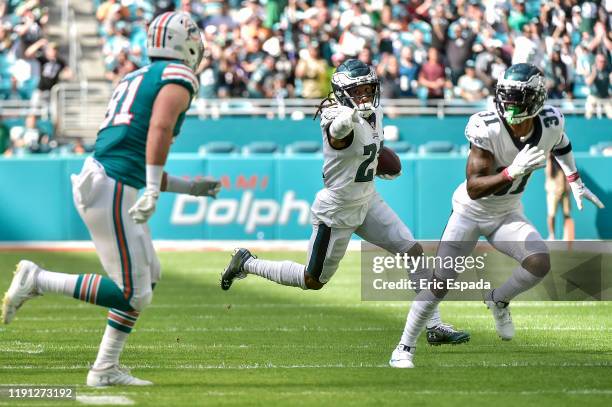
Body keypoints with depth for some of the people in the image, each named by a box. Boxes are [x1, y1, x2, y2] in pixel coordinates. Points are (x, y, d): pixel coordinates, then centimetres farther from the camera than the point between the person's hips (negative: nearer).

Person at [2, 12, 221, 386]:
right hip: (111, 191, -9)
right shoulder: (178, 78, -2)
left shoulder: (136, 79, 24)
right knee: (133, 295, -6)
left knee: (149, 277, 18)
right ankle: (37, 280, -6)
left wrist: (186, 186, 30)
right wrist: (153, 191, -26)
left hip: (97, 179, 9)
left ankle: (106, 369, 18)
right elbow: (159, 129, -21)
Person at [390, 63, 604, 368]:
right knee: (441, 281, -9)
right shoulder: (486, 128, -30)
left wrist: (575, 181, 13)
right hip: (470, 211, -3)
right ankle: (404, 348, 4)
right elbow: (474, 188, -33)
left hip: (507, 215, 3)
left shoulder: (551, 123, -17)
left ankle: (499, 300, 10)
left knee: (540, 263, -20)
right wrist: (513, 172, -45)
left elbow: (560, 144, 12)